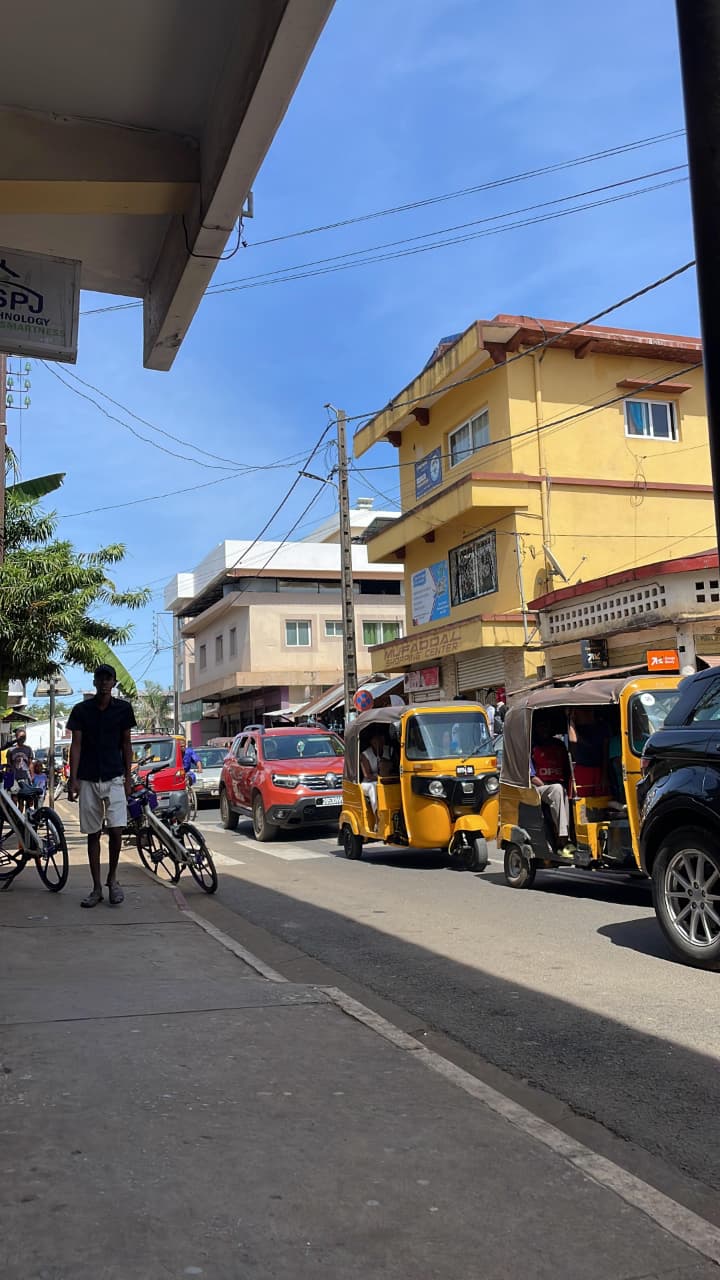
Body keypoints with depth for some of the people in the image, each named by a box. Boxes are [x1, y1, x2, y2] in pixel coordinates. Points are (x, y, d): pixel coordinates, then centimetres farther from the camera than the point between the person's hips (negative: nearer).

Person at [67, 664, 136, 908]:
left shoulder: (123, 709, 2)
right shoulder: (81, 710, 1)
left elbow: (126, 744, 8)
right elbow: (76, 745, -1)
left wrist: (128, 776, 4)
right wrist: (73, 779, -9)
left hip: (114, 778, -1)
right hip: (88, 780, 1)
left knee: (116, 830, -11)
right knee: (93, 834, 5)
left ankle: (112, 878, 11)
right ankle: (97, 888, 14)